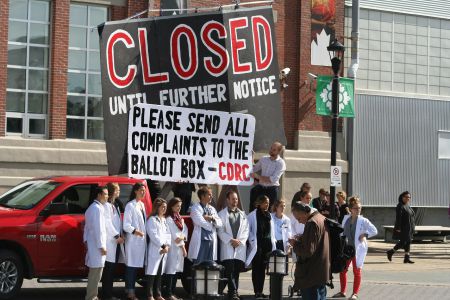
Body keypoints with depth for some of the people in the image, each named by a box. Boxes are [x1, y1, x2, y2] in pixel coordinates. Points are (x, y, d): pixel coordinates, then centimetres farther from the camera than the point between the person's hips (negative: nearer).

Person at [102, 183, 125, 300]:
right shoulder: (107, 205, -11)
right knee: (108, 268, -7)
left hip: (116, 241, 9)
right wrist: (117, 236, -13)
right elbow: (107, 223, -16)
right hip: (110, 241, -9)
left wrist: (121, 235, 8)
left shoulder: (115, 205, 19)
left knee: (112, 268, 11)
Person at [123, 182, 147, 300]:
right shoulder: (130, 205, -10)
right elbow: (126, 225, -15)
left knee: (136, 265, 10)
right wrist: (135, 231, -26)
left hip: (142, 239, 8)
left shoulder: (142, 205, 14)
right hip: (133, 240, -8)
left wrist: (145, 233, 6)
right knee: (131, 265, -5)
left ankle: (130, 289, 17)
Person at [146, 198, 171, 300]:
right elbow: (154, 235, -13)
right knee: (152, 273, -6)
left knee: (159, 273, 9)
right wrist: (163, 245, -13)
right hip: (155, 250, -7)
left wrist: (167, 246, -3)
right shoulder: (152, 220, -5)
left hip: (164, 250, 7)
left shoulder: (164, 220, 17)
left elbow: (168, 234, 12)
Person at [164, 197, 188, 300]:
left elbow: (185, 230, 10)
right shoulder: (168, 219, -8)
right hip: (172, 247, -8)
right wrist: (182, 246, -11)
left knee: (176, 270, 8)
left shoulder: (180, 218, 17)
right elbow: (174, 234, -12)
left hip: (180, 247, 8)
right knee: (170, 270, -8)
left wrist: (182, 237, -10)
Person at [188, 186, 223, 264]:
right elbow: (200, 222, -15)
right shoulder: (195, 208, 0)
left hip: (212, 240, 6)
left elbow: (220, 224, 11)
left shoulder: (212, 209, 20)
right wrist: (211, 225, 0)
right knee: (198, 265, -7)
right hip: (200, 240, -6)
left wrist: (212, 218, -6)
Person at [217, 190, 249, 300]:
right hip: (227, 246, -4)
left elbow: (246, 230, 12)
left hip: (240, 247, 4)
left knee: (237, 271, 4)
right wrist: (231, 240, -12)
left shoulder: (243, 215, 18)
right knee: (229, 270, -11)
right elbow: (220, 231, -3)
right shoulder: (222, 214, 5)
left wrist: (240, 240, -5)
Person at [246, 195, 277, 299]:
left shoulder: (269, 215, 13)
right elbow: (248, 230, -2)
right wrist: (252, 241, -8)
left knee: (263, 268, 7)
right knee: (256, 268, -4)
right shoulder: (252, 215, -3)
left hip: (267, 245, 5)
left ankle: (260, 291, 11)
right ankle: (257, 291, -2)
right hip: (257, 245, -5)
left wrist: (273, 241, 11)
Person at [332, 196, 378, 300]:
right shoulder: (346, 218, 3)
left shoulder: (363, 221, -9)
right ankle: (342, 292, 22)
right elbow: (342, 231, 14)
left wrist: (365, 235, -16)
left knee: (357, 271, 5)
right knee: (342, 270, 9)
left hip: (358, 249, -5)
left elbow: (374, 231, -9)